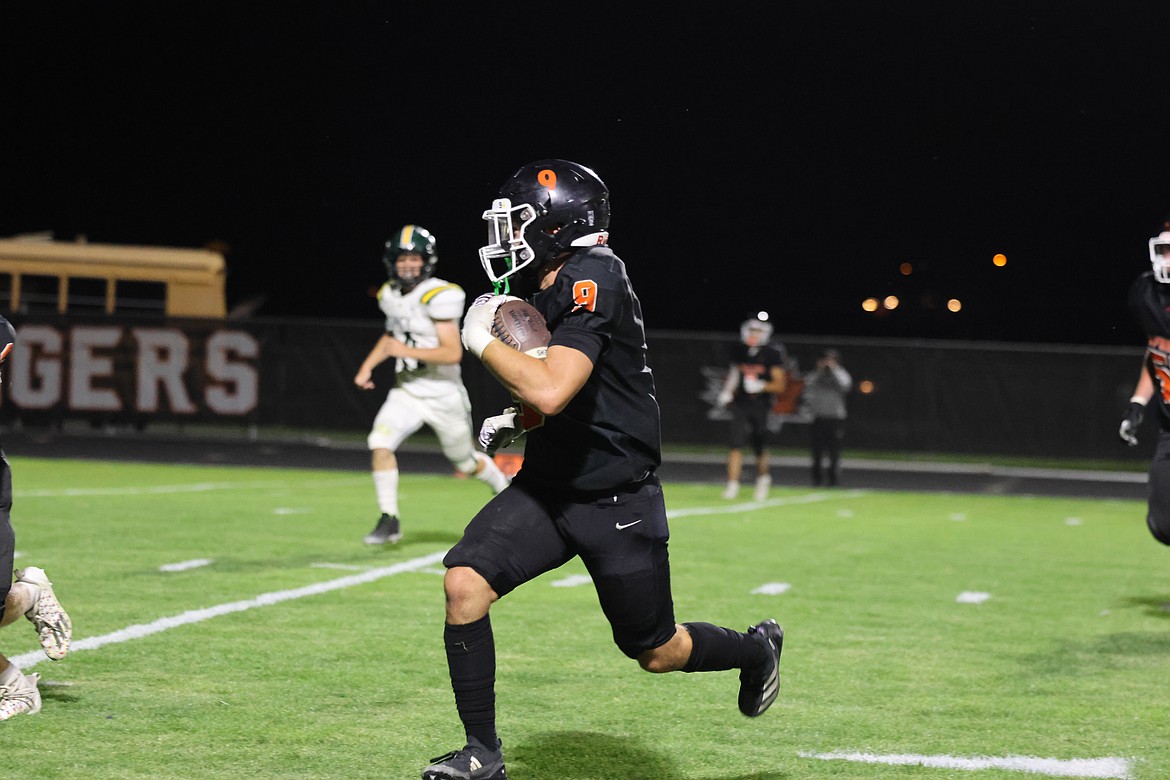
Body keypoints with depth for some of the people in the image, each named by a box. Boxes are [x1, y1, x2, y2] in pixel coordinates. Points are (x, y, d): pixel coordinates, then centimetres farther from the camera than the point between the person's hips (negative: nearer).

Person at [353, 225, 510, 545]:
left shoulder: (437, 297, -21)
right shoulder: (391, 295, 2)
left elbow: (453, 352, -25)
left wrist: (406, 350, -30)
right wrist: (368, 365, 11)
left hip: (442, 395, -5)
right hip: (406, 391, 5)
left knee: (466, 462, 12)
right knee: (380, 444, -17)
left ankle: (506, 488, 43)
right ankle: (389, 521, -8)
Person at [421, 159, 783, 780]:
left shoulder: (592, 281, -21)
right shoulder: (540, 288, 6)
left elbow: (551, 391, -33)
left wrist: (482, 340, -20)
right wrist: (515, 423, 6)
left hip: (617, 501, -7)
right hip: (547, 487, 7)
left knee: (657, 653, 8)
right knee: (464, 582, -14)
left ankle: (756, 649, 40)